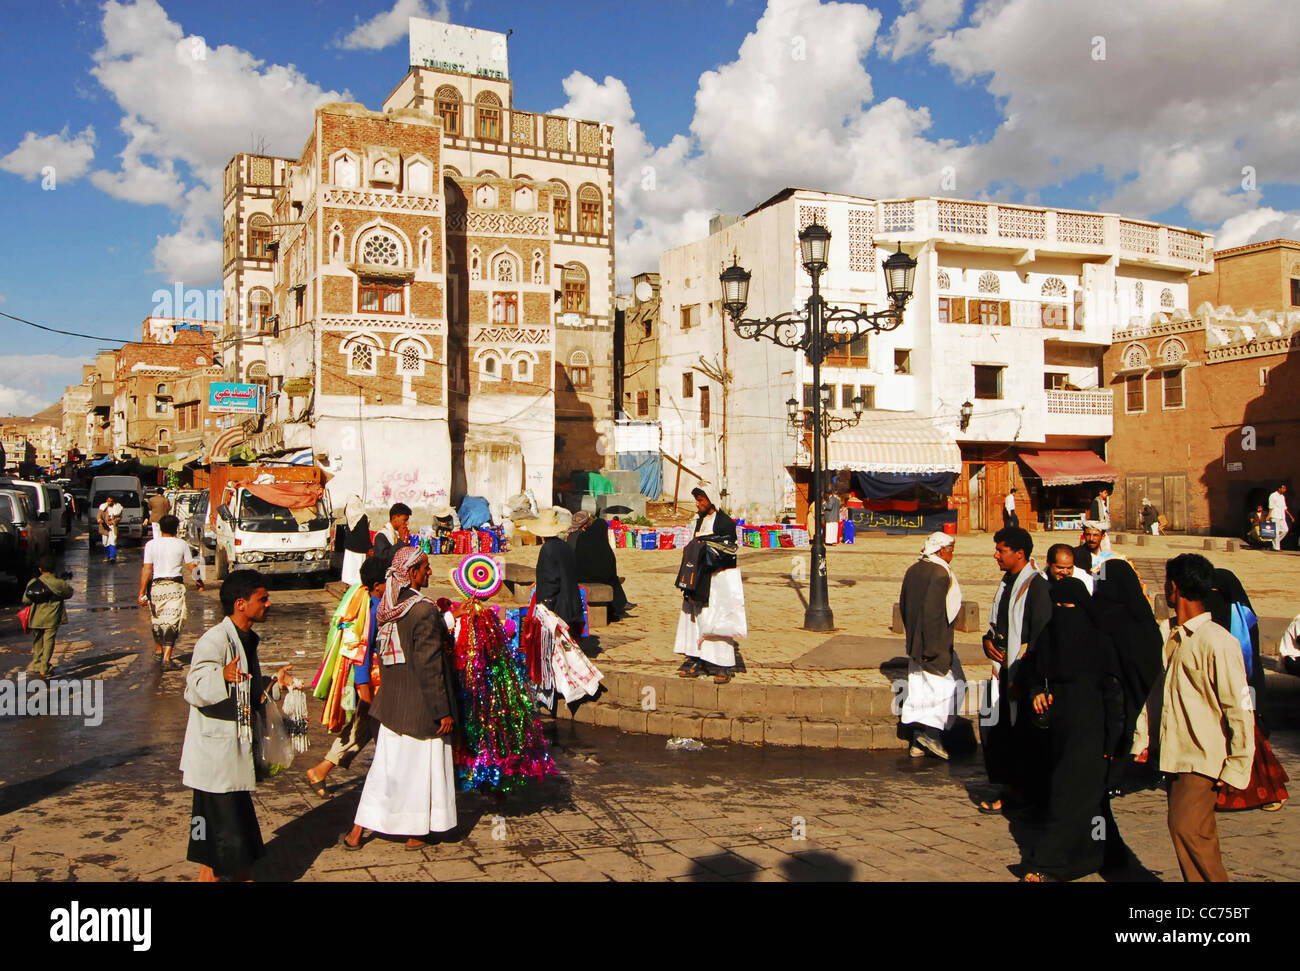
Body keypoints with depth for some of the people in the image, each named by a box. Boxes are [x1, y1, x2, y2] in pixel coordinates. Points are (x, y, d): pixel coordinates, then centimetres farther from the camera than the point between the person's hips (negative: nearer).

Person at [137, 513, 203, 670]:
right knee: (172, 622, -2)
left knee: (156, 619, 20)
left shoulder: (151, 545, -2)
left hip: (155, 585, 1)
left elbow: (146, 569, -8)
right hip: (175, 585, -1)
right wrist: (198, 581, 23)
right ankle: (167, 659, -12)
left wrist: (141, 592, -8)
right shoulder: (182, 544, 0)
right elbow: (191, 566, 5)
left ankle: (158, 652, 37)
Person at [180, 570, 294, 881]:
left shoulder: (248, 640, 11)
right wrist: (222, 675, -46)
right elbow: (195, 690, -29)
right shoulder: (214, 641, -19)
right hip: (215, 754, -9)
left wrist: (274, 682, 6)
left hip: (237, 750, 9)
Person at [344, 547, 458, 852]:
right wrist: (443, 711, -15)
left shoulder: (386, 607, 3)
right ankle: (417, 833, 20)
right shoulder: (425, 611, -20)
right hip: (421, 707, -7)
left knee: (385, 764, 16)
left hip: (391, 702, 7)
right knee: (421, 765, 8)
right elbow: (429, 666, -20)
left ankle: (357, 833, 21)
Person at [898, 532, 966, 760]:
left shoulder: (913, 570, 7)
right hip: (937, 643, -8)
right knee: (952, 685, 6)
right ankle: (930, 732, 1)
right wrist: (932, 648, -20)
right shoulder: (940, 574, -18)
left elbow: (903, 605, 13)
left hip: (914, 642, 8)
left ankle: (916, 743, 15)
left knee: (920, 688, 12)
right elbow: (932, 611, -23)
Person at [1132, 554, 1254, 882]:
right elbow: (1157, 692, 18)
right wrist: (1145, 739, 13)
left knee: (1187, 828, -14)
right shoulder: (1175, 639, 12)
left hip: (1202, 757, -8)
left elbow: (1239, 708, -15)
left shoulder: (1218, 642, -15)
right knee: (1197, 836, 9)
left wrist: (1236, 767, -14)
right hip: (1176, 754, 8)